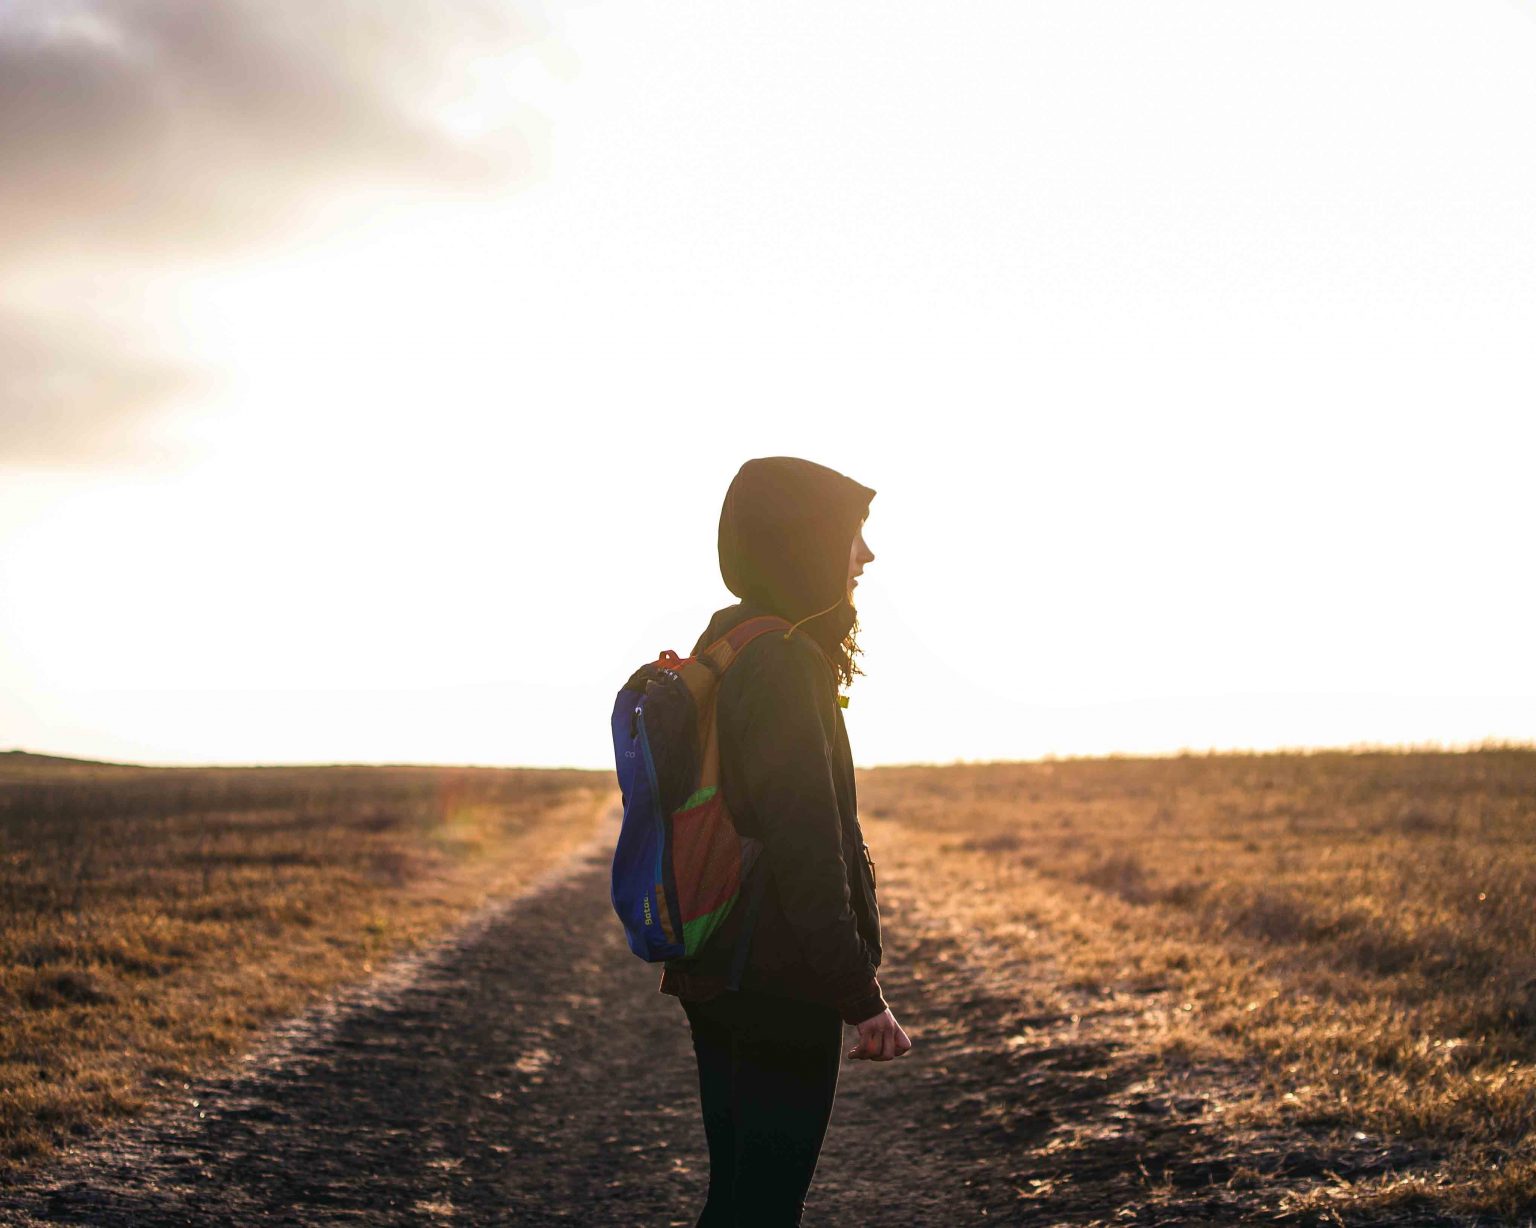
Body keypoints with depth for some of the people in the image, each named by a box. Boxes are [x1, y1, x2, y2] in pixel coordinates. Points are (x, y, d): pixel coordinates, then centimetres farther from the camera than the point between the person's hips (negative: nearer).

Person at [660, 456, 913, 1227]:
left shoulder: (722, 650, 13)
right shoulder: (782, 664, -18)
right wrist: (862, 999, -20)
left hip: (719, 977, 10)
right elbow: (805, 853, -23)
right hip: (780, 986, -10)